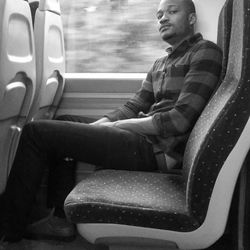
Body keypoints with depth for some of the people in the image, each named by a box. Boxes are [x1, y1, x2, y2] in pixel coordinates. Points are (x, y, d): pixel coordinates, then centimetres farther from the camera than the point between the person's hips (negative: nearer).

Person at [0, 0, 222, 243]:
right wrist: (91, 128, -2)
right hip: (146, 137, 9)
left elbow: (180, 119, -16)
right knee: (60, 124, 18)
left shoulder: (205, 52, -5)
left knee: (35, 132, -10)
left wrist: (110, 126, -10)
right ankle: (63, 216, 9)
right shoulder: (160, 64, 21)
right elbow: (133, 107, 15)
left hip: (156, 149, -9)